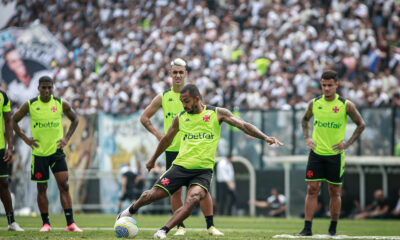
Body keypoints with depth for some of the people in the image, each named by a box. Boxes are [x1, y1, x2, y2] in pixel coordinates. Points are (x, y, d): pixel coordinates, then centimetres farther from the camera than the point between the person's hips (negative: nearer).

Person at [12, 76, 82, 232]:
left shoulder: (61, 104, -2)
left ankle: (70, 223, -9)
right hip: (39, 152, 0)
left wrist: (67, 138, 1)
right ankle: (46, 223, 14)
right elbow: (14, 121, 7)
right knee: (41, 188, 4)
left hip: (56, 150, 0)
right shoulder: (30, 105, -5)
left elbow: (74, 119, 13)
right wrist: (25, 139, -3)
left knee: (64, 185, -9)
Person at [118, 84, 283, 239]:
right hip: (180, 166, 2)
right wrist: (153, 160, 37)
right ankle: (131, 210, 28)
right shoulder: (180, 118, 10)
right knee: (154, 194, -4)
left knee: (193, 199, -29)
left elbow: (242, 125, -3)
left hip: (203, 170, -2)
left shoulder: (217, 113, 3)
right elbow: (166, 140, 26)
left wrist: (265, 137, -15)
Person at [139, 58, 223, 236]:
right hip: (172, 150, 1)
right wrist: (158, 134, 1)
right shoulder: (163, 98, 5)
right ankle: (180, 226, 11)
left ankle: (210, 226, 2)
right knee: (175, 191, 1)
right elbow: (144, 117, 13)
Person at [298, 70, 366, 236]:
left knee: (334, 192, 4)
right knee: (312, 189, -4)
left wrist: (347, 143, -4)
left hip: (335, 154, -2)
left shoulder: (346, 105, -5)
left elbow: (361, 125, 5)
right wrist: (307, 137, 8)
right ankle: (307, 228, -4)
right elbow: (305, 119, 23)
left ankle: (333, 229, 15)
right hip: (316, 153, 2)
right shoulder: (314, 103, 3)